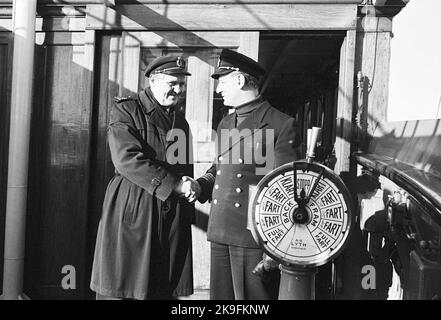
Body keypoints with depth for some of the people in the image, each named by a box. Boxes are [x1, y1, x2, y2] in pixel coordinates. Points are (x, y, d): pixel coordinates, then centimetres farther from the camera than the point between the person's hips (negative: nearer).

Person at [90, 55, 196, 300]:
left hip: (173, 219, 5)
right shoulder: (126, 110, -1)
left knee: (164, 290, 6)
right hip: (132, 213, -5)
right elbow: (126, 159, -14)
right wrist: (172, 185, -15)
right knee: (121, 289, -1)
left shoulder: (181, 122, 18)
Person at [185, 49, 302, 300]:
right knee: (220, 295, 12)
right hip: (219, 235, 7)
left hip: (254, 237, -6)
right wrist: (201, 185, 6)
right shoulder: (225, 124, 18)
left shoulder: (281, 125, -6)